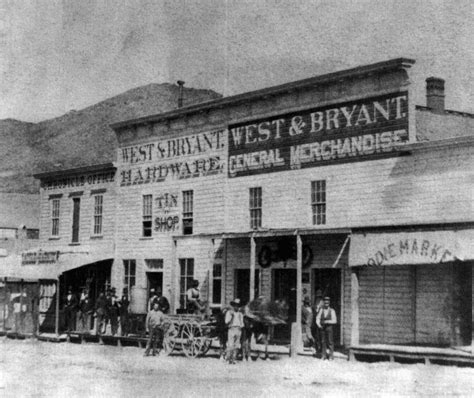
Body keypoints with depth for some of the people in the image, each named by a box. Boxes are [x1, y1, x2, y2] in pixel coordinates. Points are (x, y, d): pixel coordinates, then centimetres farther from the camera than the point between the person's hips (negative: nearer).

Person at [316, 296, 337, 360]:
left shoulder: (332, 311, -4)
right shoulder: (321, 310, 6)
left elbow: (334, 321, -7)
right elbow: (318, 318, 9)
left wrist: (327, 321, -19)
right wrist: (319, 324, -9)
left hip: (329, 327, -3)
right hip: (322, 328, 3)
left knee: (330, 342, -5)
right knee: (323, 342, 3)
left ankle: (331, 356, 0)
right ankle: (324, 355, 8)